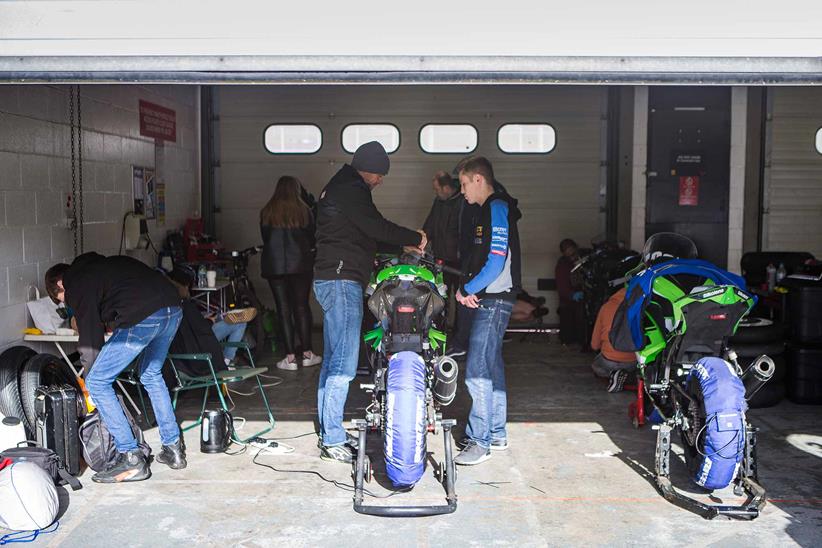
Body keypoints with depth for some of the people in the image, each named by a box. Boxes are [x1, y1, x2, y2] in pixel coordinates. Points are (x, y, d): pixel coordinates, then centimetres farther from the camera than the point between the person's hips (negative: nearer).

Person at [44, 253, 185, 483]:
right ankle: (173, 448, 29)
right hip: (174, 309, 9)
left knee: (97, 382, 4)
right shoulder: (102, 264, 32)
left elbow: (90, 337, 7)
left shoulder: (76, 286, 9)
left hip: (143, 318, -9)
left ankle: (131, 459, 4)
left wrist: (89, 375, 18)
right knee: (152, 375, 28)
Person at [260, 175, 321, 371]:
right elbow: (312, 239, 5)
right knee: (301, 307, 9)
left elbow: (265, 238, 12)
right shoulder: (304, 210, -2)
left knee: (283, 309, 3)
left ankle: (290, 357, 2)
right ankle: (307, 353, 12)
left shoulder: (267, 212, 2)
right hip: (300, 264, 0)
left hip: (274, 265, 1)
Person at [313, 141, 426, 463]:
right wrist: (416, 238, -5)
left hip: (331, 281, 11)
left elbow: (362, 232, 26)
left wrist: (402, 244, 19)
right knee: (344, 363, -10)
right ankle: (333, 440, -7)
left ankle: (329, 433, 18)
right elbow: (377, 227, -18)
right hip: (342, 281, -11)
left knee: (333, 360, 12)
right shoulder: (351, 190, -11)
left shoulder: (340, 187, 22)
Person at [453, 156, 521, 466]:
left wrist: (467, 289, -11)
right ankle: (496, 435, 23)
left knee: (477, 371, -11)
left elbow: (496, 261, -20)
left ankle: (479, 441, -5)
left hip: (494, 300, -10)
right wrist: (467, 288, 5)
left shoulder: (497, 208, -13)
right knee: (491, 366, 14)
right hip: (488, 299, 10)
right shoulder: (490, 209, 18)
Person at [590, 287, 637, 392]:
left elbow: (594, 345, 9)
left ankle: (612, 374, 1)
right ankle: (623, 374, 3)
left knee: (595, 366, 32)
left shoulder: (606, 307, 4)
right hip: (632, 362, 1)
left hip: (609, 361, -1)